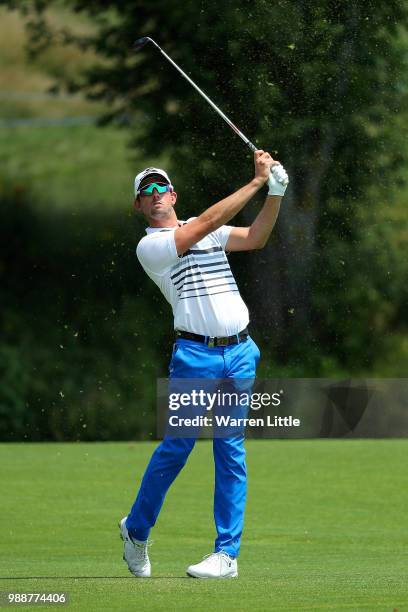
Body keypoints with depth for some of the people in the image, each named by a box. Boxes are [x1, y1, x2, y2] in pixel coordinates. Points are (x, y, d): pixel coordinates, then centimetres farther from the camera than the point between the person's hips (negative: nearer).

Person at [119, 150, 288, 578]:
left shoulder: (208, 232, 19)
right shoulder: (149, 246, -1)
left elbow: (254, 238, 8)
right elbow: (206, 224, -12)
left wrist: (275, 193, -6)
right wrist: (257, 182, -11)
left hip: (239, 352, 4)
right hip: (195, 354, -4)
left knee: (231, 451, -1)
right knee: (176, 447, -4)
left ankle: (227, 554, -1)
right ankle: (136, 530, 19)